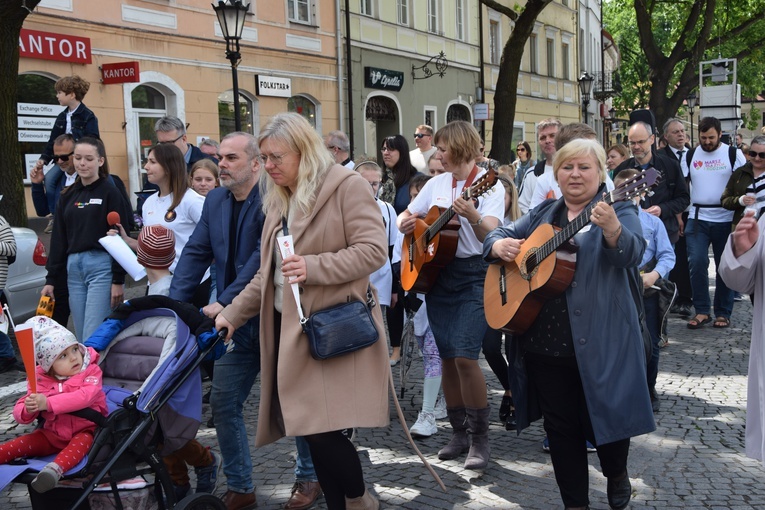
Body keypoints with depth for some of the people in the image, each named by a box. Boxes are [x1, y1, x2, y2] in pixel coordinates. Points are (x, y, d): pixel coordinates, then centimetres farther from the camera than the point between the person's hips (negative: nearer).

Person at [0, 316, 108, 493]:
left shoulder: (91, 371, -10)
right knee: (21, 443, -10)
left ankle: (55, 468, -58)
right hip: (52, 434, 5)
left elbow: (85, 396, -30)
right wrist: (28, 410, -26)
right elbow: (19, 413, 1)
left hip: (84, 431, -5)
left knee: (82, 442, -34)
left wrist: (48, 403, -35)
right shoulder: (40, 379, 0)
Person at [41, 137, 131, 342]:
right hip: (73, 268, 6)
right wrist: (51, 279, 11)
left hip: (102, 266, -6)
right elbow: (58, 239, 15)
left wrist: (118, 280, -12)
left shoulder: (110, 193, -3)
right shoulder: (68, 196, 14)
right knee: (82, 337, 8)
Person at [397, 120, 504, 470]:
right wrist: (406, 223, -4)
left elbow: (490, 236, -18)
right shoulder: (436, 183, 11)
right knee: (447, 357, 7)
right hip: (436, 273, 6)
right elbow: (406, 217, 19)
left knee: (464, 356, -15)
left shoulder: (489, 186, -6)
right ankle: (459, 432, 20)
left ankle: (480, 438, 0)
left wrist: (473, 217, -38)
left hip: (474, 274, -6)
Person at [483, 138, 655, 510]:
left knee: (603, 418, 3)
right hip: (542, 340, 5)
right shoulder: (542, 214, 14)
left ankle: (617, 475, 35)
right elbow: (496, 234, 17)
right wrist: (500, 245, -7)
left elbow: (630, 255, -20)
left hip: (597, 342, -4)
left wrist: (612, 229, -41)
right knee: (560, 426, 11)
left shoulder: (618, 211, -2)